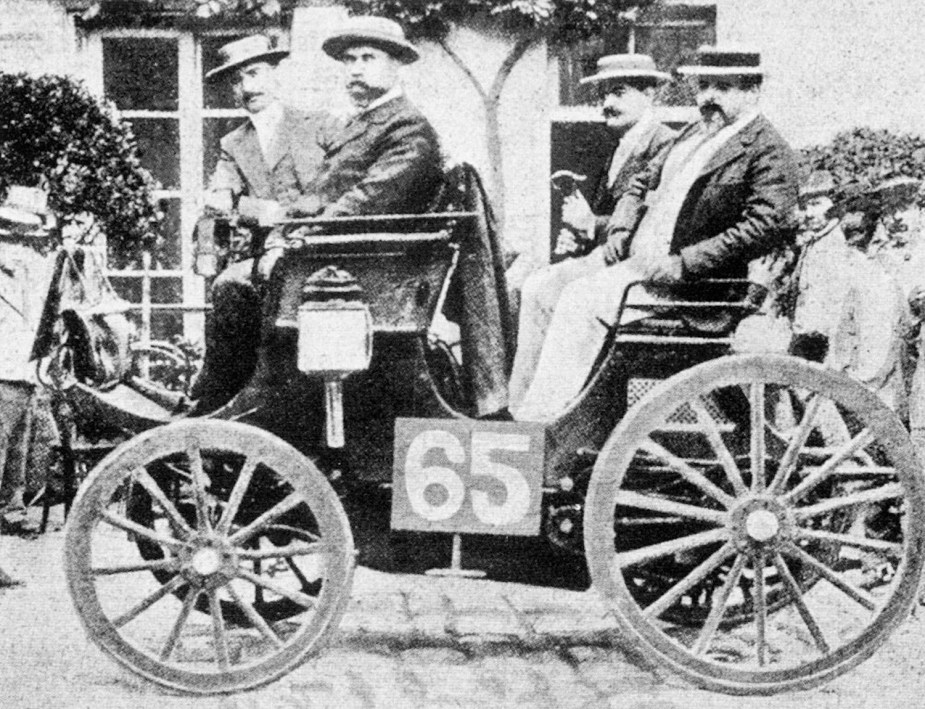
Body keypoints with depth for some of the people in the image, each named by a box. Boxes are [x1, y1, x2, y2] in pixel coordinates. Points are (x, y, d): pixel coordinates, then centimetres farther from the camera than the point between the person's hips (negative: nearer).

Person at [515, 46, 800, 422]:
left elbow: (768, 226, -20)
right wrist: (620, 233, 10)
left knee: (584, 303, -23)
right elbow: (642, 183, 31)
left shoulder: (768, 151, -8)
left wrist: (681, 264, -21)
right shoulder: (693, 134, 20)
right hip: (637, 266, 9)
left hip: (691, 286, -9)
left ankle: (545, 417, -15)